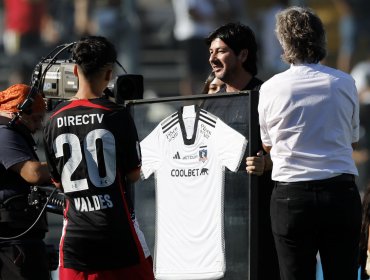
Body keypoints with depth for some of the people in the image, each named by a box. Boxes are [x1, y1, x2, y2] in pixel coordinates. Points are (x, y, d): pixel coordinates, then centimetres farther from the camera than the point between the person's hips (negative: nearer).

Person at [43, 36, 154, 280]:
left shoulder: (56, 121, 2)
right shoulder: (116, 116, -9)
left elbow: (58, 181, 11)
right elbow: (134, 174, -4)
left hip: (75, 234, 3)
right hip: (118, 231, -3)